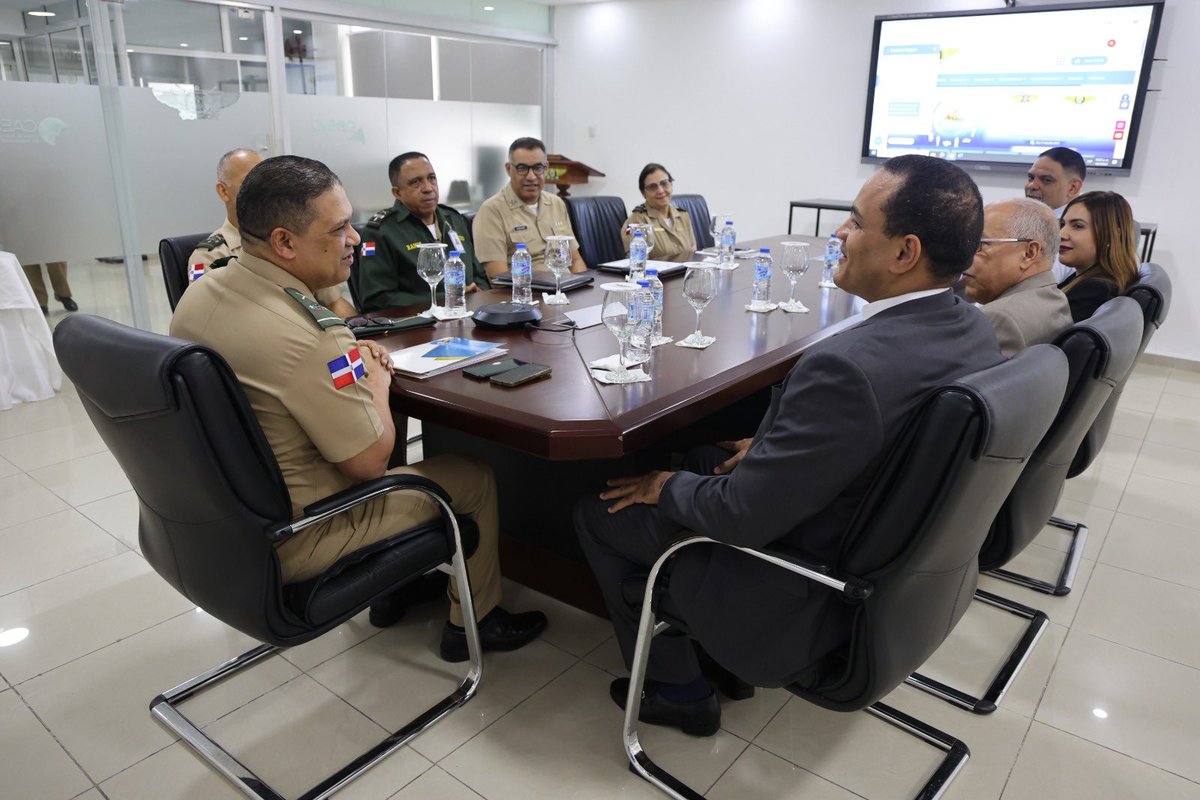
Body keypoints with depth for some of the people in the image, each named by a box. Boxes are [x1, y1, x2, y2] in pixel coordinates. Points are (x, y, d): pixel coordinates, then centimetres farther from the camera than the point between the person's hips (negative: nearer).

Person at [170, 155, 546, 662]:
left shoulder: (200, 293, -3)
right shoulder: (301, 336, -32)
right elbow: (372, 460, -23)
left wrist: (349, 360, 3)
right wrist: (377, 382, -5)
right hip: (288, 544, -9)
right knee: (475, 477, 5)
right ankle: (474, 621, 25)